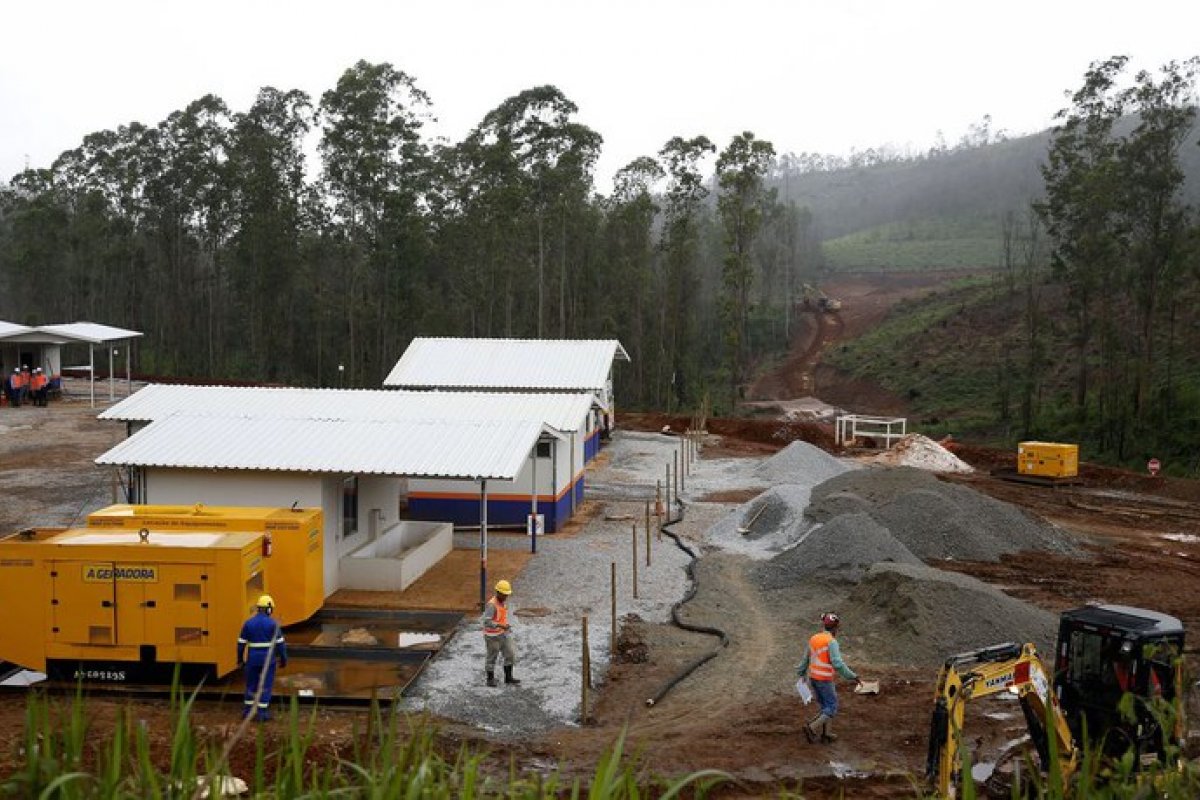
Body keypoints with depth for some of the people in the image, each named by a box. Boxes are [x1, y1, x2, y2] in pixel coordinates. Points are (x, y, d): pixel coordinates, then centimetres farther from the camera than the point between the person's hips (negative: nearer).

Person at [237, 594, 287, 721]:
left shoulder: (248, 623, -2)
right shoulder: (273, 624, -10)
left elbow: (241, 642, 2)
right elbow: (280, 643, -10)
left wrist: (240, 658, 16)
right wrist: (284, 659, 0)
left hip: (253, 658, 3)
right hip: (268, 658, -3)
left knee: (251, 683, 17)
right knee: (266, 685, 4)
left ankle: (248, 710, 21)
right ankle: (262, 713, 4)